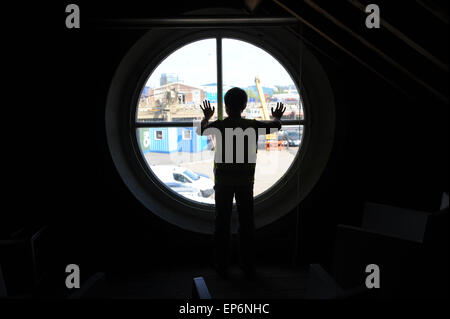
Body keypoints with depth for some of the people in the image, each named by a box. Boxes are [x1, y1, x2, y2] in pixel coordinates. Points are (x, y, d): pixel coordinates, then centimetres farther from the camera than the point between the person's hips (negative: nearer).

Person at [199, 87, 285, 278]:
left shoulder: (219, 126, -9)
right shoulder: (253, 126, -6)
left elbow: (201, 130, 13)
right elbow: (275, 126, 14)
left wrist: (207, 117, 34)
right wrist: (277, 118, 37)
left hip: (223, 181, -1)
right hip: (245, 181, 1)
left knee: (222, 222, 9)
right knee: (246, 222, 10)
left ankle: (222, 266, 16)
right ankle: (248, 267, 18)